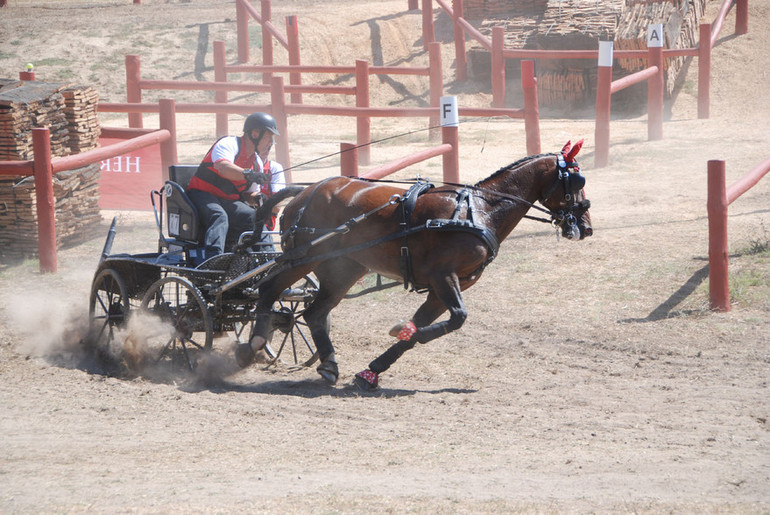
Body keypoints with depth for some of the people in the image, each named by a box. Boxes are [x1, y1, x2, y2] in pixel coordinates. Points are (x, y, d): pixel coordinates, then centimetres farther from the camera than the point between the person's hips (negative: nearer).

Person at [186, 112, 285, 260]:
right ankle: (212, 260, -53)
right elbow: (223, 168, -32)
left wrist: (256, 198, -9)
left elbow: (249, 194, 16)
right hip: (202, 194, -7)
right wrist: (248, 174, -48)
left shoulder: (257, 162, 13)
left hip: (229, 201, 7)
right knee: (219, 217, -37)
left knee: (255, 218, -20)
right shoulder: (229, 144, -12)